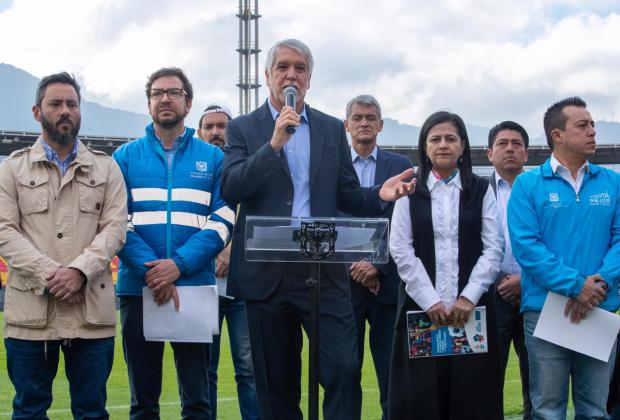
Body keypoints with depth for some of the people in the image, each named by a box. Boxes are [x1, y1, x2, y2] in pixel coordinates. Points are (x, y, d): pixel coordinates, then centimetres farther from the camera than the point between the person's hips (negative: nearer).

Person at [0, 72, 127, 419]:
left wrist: (79, 271, -16)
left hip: (91, 310, 1)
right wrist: (49, 275, -14)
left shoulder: (106, 168, 12)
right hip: (31, 310, 0)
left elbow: (114, 227, 1)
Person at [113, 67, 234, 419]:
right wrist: (150, 270, -15)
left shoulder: (213, 158, 8)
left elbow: (223, 221, -1)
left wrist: (179, 264, -15)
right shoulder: (126, 157, 9)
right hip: (138, 288, 1)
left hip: (194, 287, 0)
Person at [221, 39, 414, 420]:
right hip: (267, 272, -1)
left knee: (344, 370, -10)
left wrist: (379, 195, -10)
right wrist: (274, 144, -19)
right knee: (277, 384, 8)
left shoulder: (332, 129, 11)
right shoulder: (244, 128, 5)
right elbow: (230, 189, -10)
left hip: (323, 271, 1)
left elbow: (347, 196, 11)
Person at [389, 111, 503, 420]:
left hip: (472, 307, 0)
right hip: (420, 306, 0)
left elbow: (493, 250, 2)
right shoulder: (410, 191, 8)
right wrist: (431, 301, -10)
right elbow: (401, 251, 0)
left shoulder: (481, 191, 9)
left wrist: (468, 297, -10)